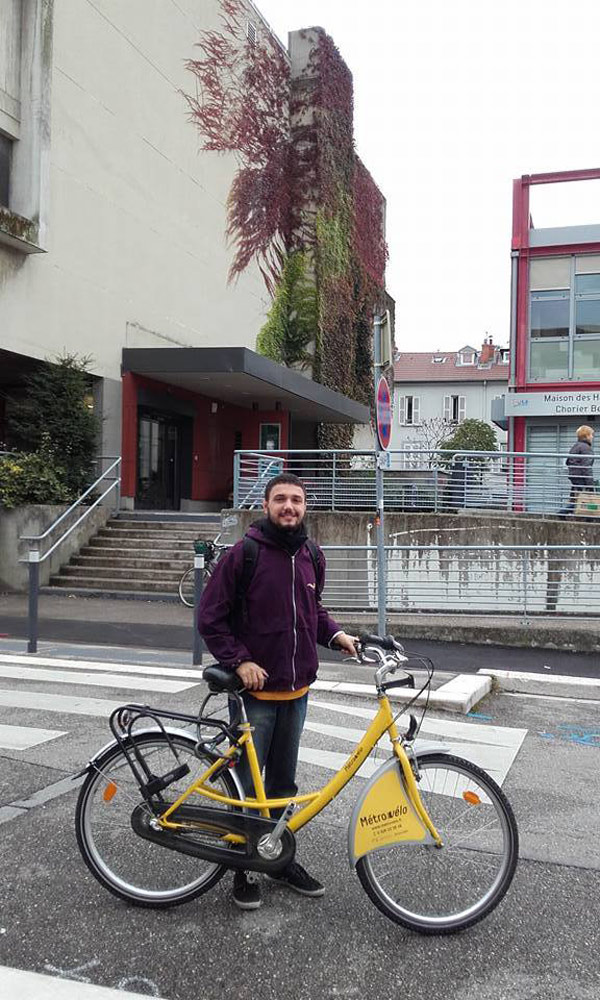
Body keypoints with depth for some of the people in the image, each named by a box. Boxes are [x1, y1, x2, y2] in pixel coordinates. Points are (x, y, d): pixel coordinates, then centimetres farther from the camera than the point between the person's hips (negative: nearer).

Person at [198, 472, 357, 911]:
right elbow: (211, 618, -10)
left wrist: (336, 633, 3)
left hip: (297, 690, 5)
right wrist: (239, 661, -17)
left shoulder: (312, 556, 5)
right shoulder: (243, 554, -13)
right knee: (247, 785, 7)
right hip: (255, 689, -5)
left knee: (284, 782, 18)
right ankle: (244, 867, 23)